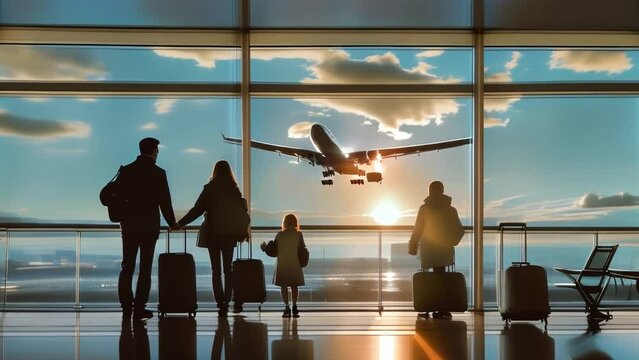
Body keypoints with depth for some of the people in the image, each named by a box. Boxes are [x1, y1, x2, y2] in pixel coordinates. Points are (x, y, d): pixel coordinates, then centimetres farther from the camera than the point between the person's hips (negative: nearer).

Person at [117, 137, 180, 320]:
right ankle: (139, 308, 2)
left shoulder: (126, 170, 2)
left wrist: (122, 219, 15)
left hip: (129, 225, 3)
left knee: (127, 266, 11)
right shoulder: (158, 173, -8)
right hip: (149, 226, -3)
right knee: (145, 268, 3)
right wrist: (172, 223, 7)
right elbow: (164, 201, -6)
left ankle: (126, 306, 11)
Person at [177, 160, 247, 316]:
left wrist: (180, 223, -1)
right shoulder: (235, 190, 0)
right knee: (228, 268, 13)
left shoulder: (209, 188, -6)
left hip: (212, 234, -2)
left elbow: (197, 209, -8)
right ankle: (227, 301, 10)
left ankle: (221, 304, -2)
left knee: (216, 269, 3)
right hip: (230, 234, 2)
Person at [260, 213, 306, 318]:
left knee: (283, 286, 5)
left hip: (282, 265, -1)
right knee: (294, 286, 11)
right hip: (295, 265, 1)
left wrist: (265, 248, 20)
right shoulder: (299, 235, -3)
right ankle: (294, 306, 4)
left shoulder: (279, 235, -3)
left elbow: (274, 250, 1)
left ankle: (287, 307, -4)